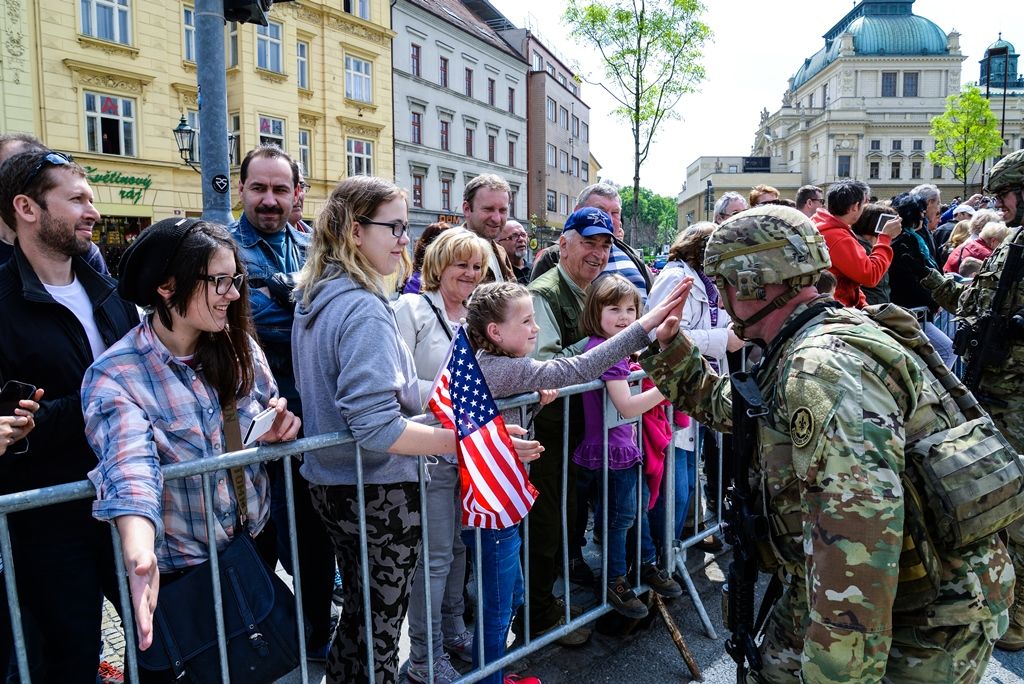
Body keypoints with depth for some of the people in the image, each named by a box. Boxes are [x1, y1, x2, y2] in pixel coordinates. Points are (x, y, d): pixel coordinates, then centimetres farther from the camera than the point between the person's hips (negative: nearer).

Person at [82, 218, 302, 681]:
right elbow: (131, 469, -35)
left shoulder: (239, 347, -7)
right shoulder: (113, 376, -21)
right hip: (175, 573, -4)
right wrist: (139, 555, -53)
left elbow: (271, 406, 8)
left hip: (257, 545, 4)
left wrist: (281, 421, -17)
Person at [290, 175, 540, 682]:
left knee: (356, 612, 24)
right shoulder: (364, 309, -23)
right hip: (378, 492, -9)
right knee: (379, 629, 10)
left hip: (331, 482, 9)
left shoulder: (314, 298, 6)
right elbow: (377, 427, -30)